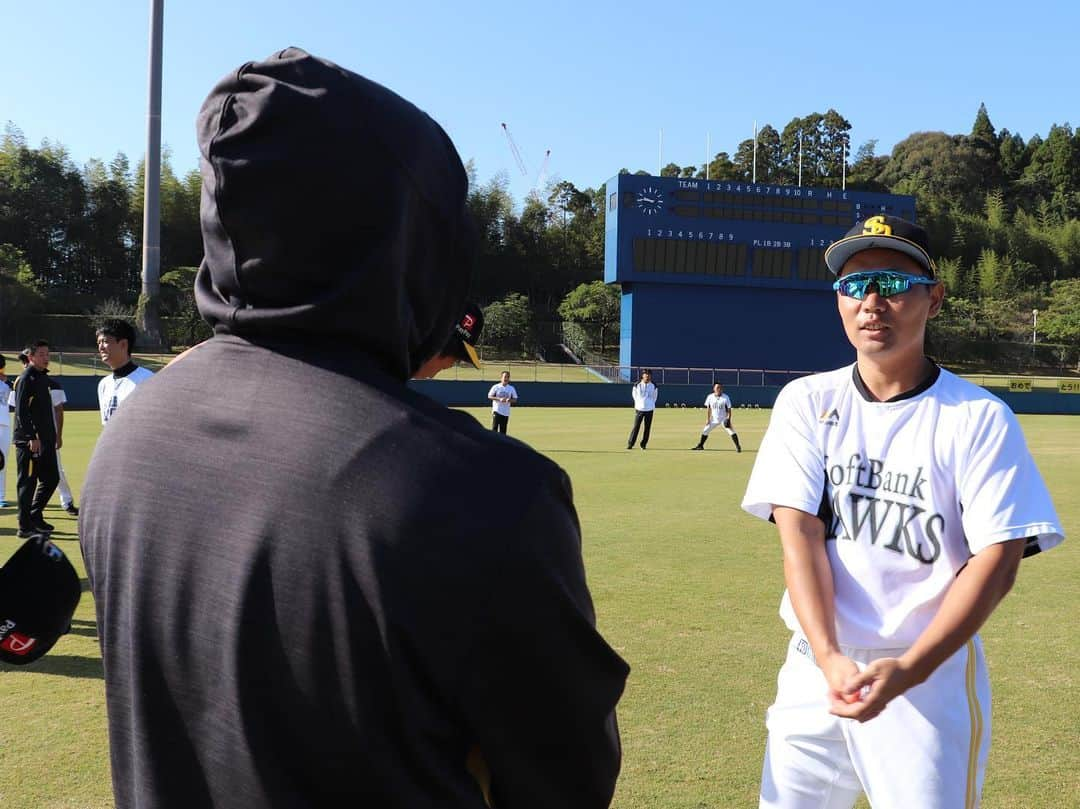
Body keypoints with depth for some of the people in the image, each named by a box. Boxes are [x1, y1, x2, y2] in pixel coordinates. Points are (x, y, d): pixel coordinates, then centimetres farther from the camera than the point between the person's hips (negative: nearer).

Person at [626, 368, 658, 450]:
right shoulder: (637, 385, -4)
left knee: (647, 428, 3)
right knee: (636, 427, -5)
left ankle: (643, 444, 14)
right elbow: (634, 395, 11)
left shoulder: (653, 386, 0)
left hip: (649, 410, 2)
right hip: (639, 409, -2)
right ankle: (630, 444, 0)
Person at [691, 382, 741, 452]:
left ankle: (738, 447, -7)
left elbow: (729, 409, -10)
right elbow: (708, 409, 6)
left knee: (732, 431, -15)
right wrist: (707, 419, 1)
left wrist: (729, 419, -20)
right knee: (705, 430, 7)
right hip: (714, 419, 3)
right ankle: (700, 446, 22)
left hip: (724, 419, -3)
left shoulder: (726, 397, -13)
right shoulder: (710, 397, -4)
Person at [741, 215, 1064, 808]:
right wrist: (829, 657, -18)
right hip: (815, 665, 3)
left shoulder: (979, 418, -5)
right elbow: (799, 533, -6)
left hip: (933, 675, -2)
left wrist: (908, 670, -20)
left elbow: (998, 559, -10)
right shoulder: (806, 402, 2)